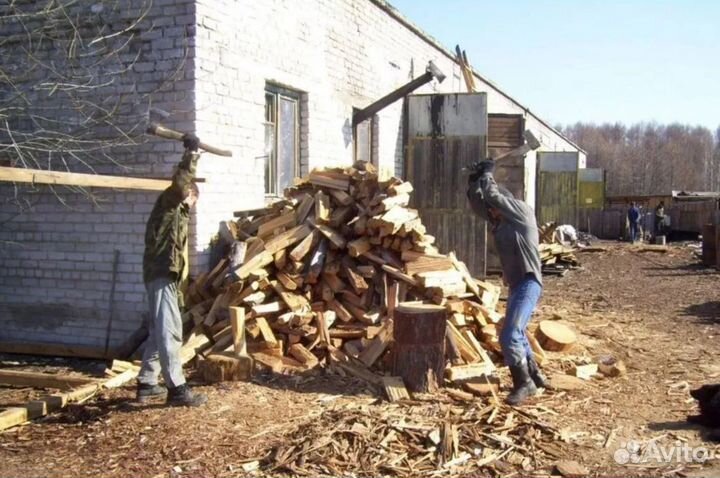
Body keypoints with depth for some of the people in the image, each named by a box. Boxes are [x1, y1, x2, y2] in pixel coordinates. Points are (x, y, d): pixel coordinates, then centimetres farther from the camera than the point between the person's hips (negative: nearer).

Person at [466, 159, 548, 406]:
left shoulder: (522, 211, -10)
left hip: (528, 283, -10)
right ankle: (534, 375, 38)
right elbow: (477, 201, 14)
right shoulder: (500, 219, 12)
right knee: (515, 334, 22)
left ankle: (524, 383, -4)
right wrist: (474, 180, 1)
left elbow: (492, 195, -16)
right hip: (516, 284, 10)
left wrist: (486, 174, -1)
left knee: (509, 336, -16)